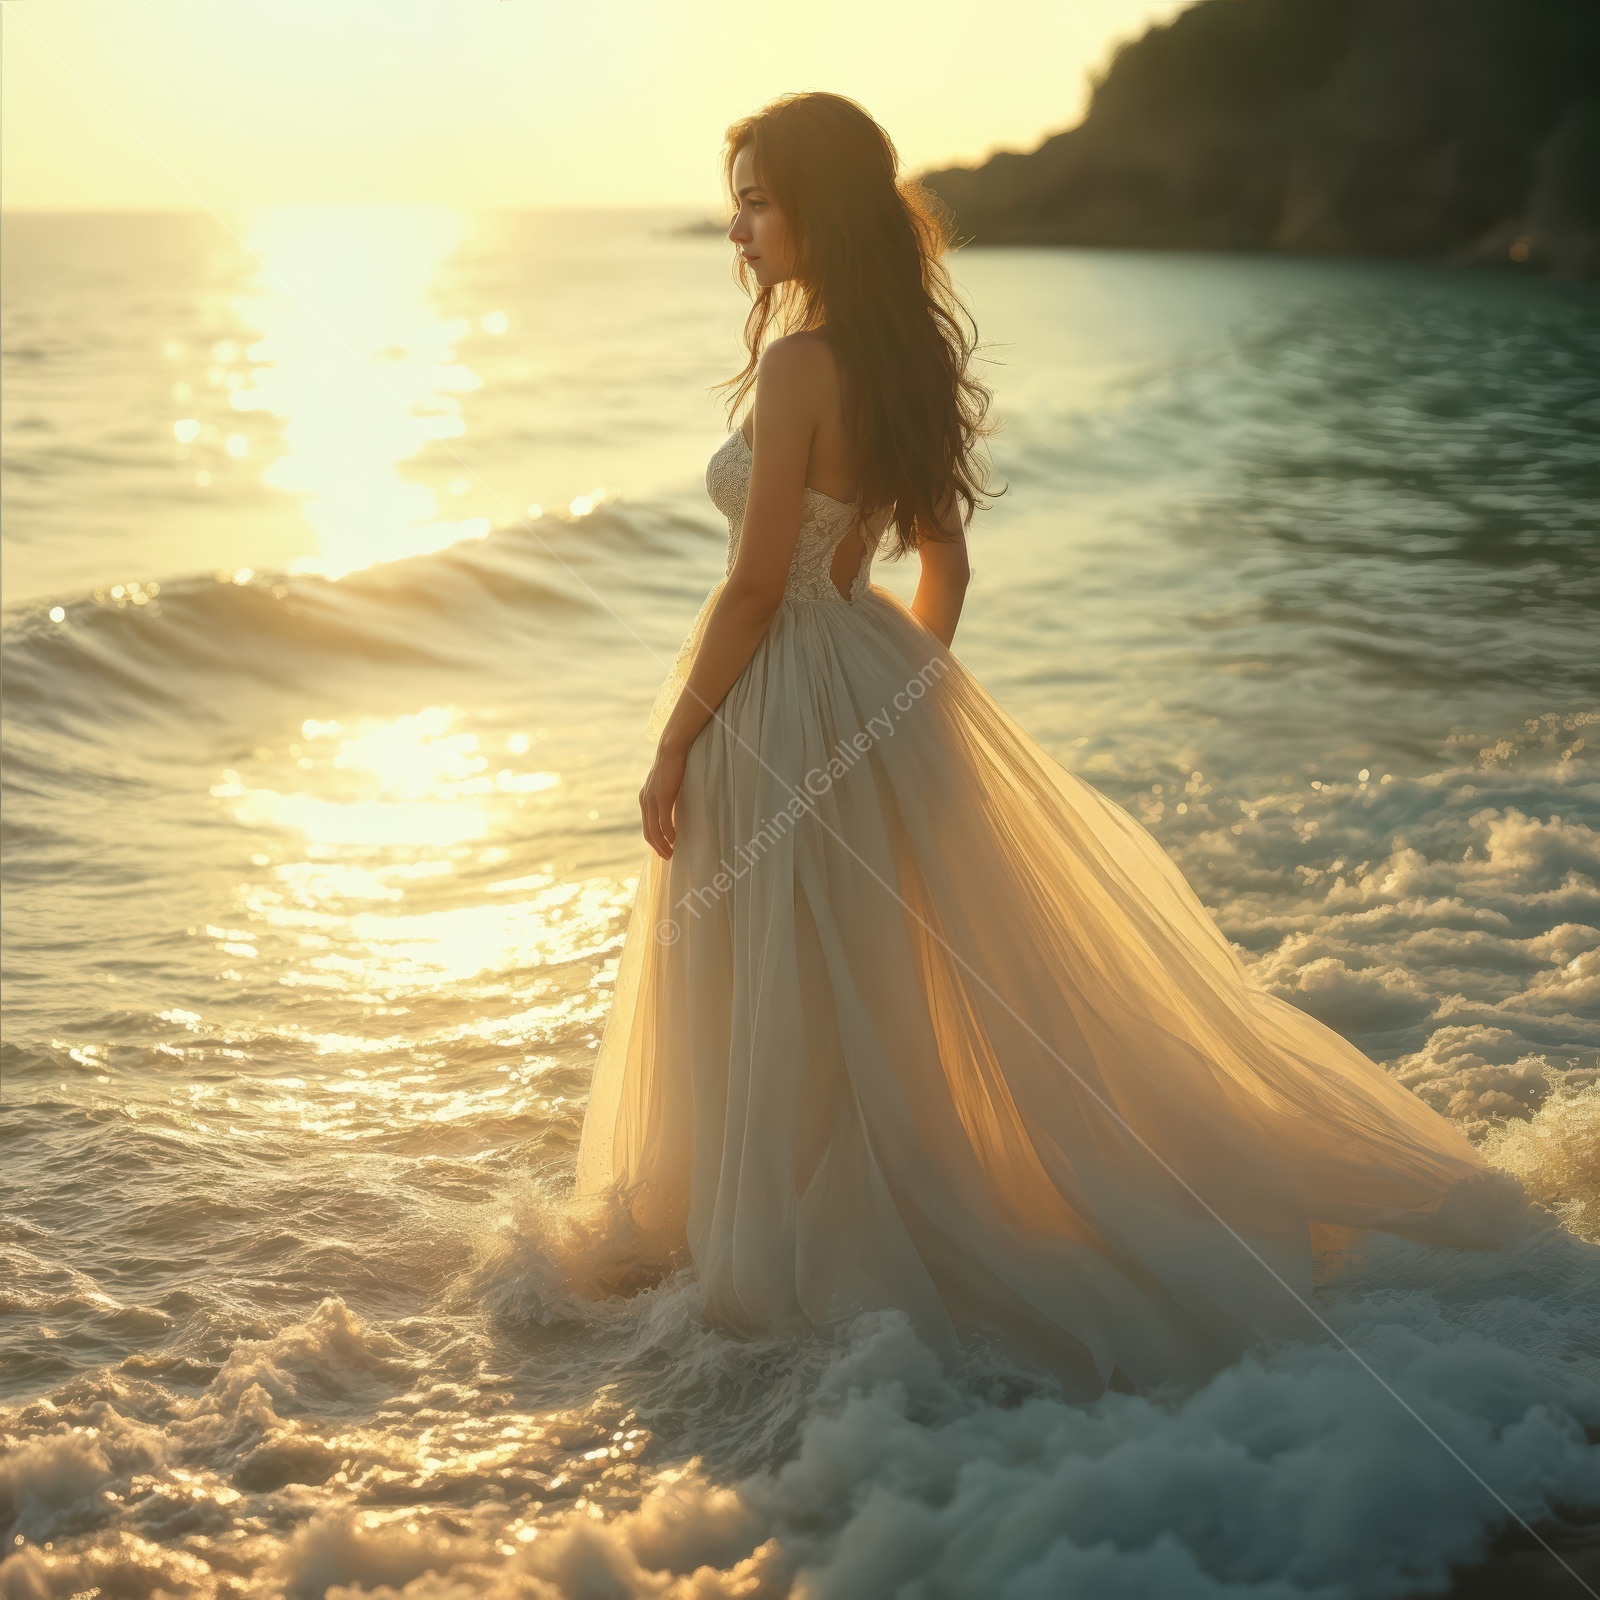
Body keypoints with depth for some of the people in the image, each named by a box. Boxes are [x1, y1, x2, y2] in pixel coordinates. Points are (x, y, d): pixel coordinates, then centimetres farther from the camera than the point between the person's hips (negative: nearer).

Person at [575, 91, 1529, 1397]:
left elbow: (754, 587, -21)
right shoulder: (906, 358, 6)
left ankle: (805, 1249, 18)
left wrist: (675, 740, -13)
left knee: (790, 1009, 5)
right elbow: (944, 567, 12)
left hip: (786, 706, -9)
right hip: (878, 685, 9)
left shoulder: (796, 365, -21)